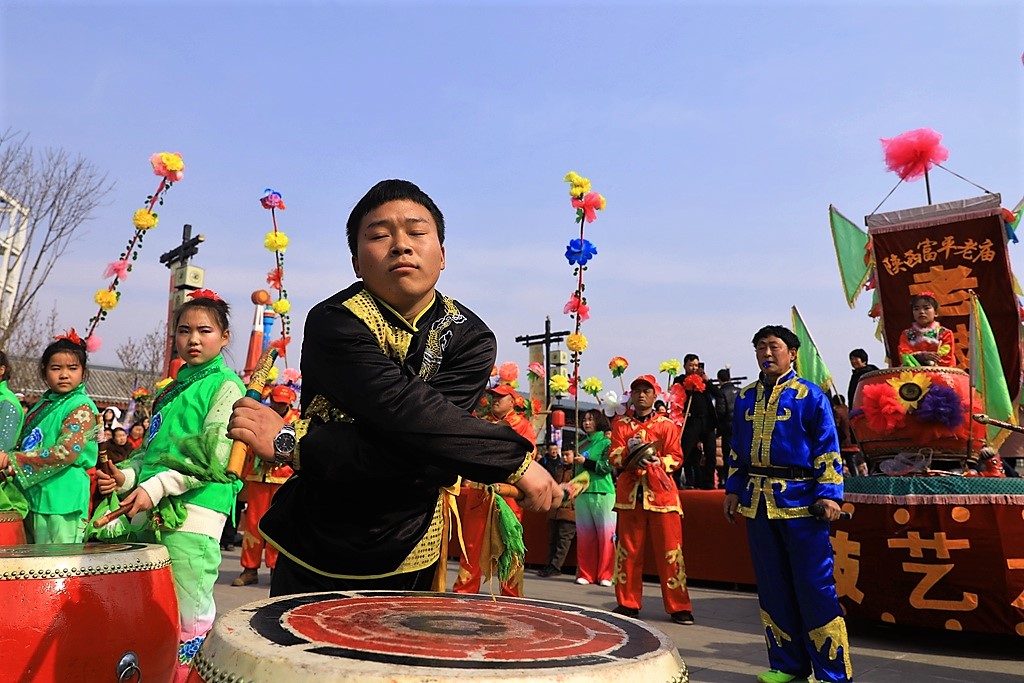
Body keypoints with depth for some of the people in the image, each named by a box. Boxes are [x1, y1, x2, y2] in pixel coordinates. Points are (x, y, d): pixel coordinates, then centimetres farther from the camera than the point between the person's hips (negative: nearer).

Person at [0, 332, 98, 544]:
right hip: (34, 496, 8)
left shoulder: (82, 408, -9)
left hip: (62, 502, -8)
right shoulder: (43, 405, 16)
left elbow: (66, 452, -19)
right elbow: (28, 445, 25)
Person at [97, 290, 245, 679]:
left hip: (192, 514, -7)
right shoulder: (173, 389, 21)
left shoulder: (226, 385, -2)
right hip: (153, 514, 8)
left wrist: (156, 487, -16)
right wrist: (128, 475, 7)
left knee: (189, 616, -7)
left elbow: (213, 456, -12)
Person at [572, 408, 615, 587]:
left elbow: (607, 466, -11)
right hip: (582, 493, 5)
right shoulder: (581, 444, 19)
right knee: (584, 535, 5)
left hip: (602, 493, -5)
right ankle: (585, 574, 11)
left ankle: (605, 575, 2)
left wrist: (586, 462, -13)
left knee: (605, 534, -4)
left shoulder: (606, 442, 1)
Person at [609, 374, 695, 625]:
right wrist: (630, 454, -20)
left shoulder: (667, 425, 8)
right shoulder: (620, 423, 11)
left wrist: (658, 461, -18)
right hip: (630, 492, 2)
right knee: (627, 549, 6)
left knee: (669, 550, -1)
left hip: (661, 491, -1)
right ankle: (628, 603, 18)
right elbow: (613, 455, 0)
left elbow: (676, 457, 2)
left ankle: (679, 606, 7)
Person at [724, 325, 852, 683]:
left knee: (814, 586, -1)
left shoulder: (809, 395, -2)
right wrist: (733, 489, 11)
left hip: (799, 501, -5)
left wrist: (829, 493, -13)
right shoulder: (746, 397, 12)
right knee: (772, 586, 12)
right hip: (757, 501, 5)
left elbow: (827, 447, -5)